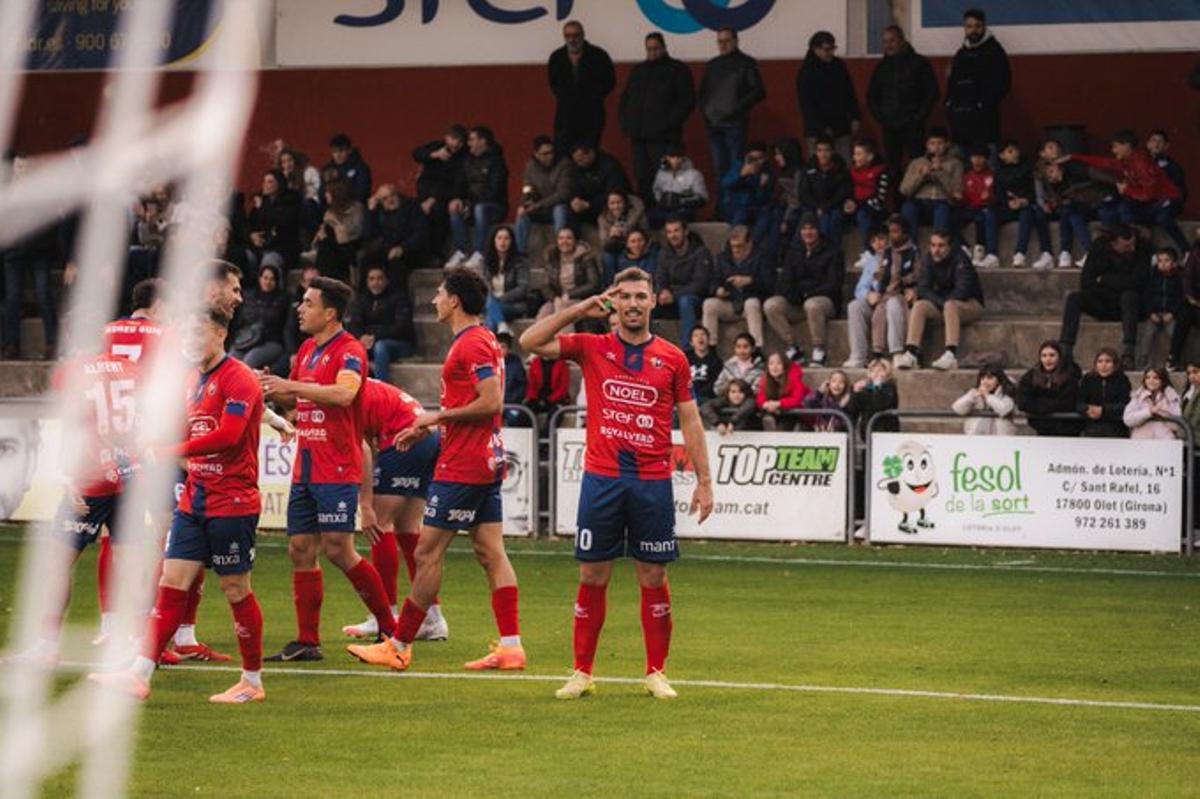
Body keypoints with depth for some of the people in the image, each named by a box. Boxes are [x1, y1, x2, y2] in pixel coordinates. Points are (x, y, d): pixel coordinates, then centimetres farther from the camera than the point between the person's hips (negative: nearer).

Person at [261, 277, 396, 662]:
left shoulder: (349, 350, -11)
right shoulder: (307, 350, 15)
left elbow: (344, 393, -29)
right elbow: (294, 399, 27)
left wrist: (291, 385, -27)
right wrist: (272, 389, 6)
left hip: (337, 470, -8)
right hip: (306, 468, 8)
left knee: (338, 550, -10)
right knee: (300, 550, 5)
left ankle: (390, 628, 3)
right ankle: (307, 642, 9)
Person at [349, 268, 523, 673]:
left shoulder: (472, 344, -16)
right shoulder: (482, 340, 17)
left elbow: (491, 403, -23)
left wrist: (438, 416, -15)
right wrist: (428, 427, 18)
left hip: (461, 468, -10)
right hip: (485, 461, 10)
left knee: (427, 552, -4)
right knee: (491, 552, 6)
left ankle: (399, 646, 1)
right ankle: (510, 646, 2)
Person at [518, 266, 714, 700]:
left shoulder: (672, 358, 5)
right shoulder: (592, 348, 5)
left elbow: (690, 423, 7)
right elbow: (530, 342, -2)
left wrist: (703, 481, 2)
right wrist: (578, 310, -7)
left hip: (652, 483, 0)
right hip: (601, 480, 0)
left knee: (653, 579, 3)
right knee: (592, 577, 3)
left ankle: (656, 673, 12)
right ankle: (582, 673, 9)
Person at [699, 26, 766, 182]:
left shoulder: (746, 64, 2)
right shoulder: (712, 65, 17)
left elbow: (759, 92, -5)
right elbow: (703, 92, 23)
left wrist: (738, 107, -14)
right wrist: (705, 110, 5)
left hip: (735, 124, -5)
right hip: (714, 125, 5)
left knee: (736, 168, -10)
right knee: (719, 168, 5)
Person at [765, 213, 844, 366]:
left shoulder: (832, 251, 1)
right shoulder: (794, 251, 15)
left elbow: (834, 283, -8)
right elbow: (785, 280, 10)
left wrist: (810, 294, -20)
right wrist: (791, 295, -13)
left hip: (826, 300, -5)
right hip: (796, 302, 5)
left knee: (812, 305, -41)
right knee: (770, 306, -22)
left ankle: (819, 352, -27)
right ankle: (793, 348, -17)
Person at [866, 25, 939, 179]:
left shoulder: (918, 63, 2)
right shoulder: (882, 67, 14)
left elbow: (932, 93, 0)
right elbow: (872, 97, 22)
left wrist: (918, 116, -7)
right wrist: (880, 117, 7)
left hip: (912, 126, -4)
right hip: (889, 126, 4)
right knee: (892, 168, -1)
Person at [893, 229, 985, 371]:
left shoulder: (960, 260, -17)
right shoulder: (929, 260, -1)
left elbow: (962, 290, -23)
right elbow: (922, 289, -6)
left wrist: (944, 303, -21)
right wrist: (940, 302, -20)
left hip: (971, 304, -5)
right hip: (940, 304, 5)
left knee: (950, 306, -37)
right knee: (919, 306, -22)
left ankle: (951, 355, -47)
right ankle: (911, 355, -34)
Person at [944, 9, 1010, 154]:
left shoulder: (994, 51, 0)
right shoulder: (961, 53, 19)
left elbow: (1002, 83, -7)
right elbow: (951, 83, 25)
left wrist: (985, 104, -15)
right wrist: (949, 104, 9)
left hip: (983, 116, -6)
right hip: (959, 117, 6)